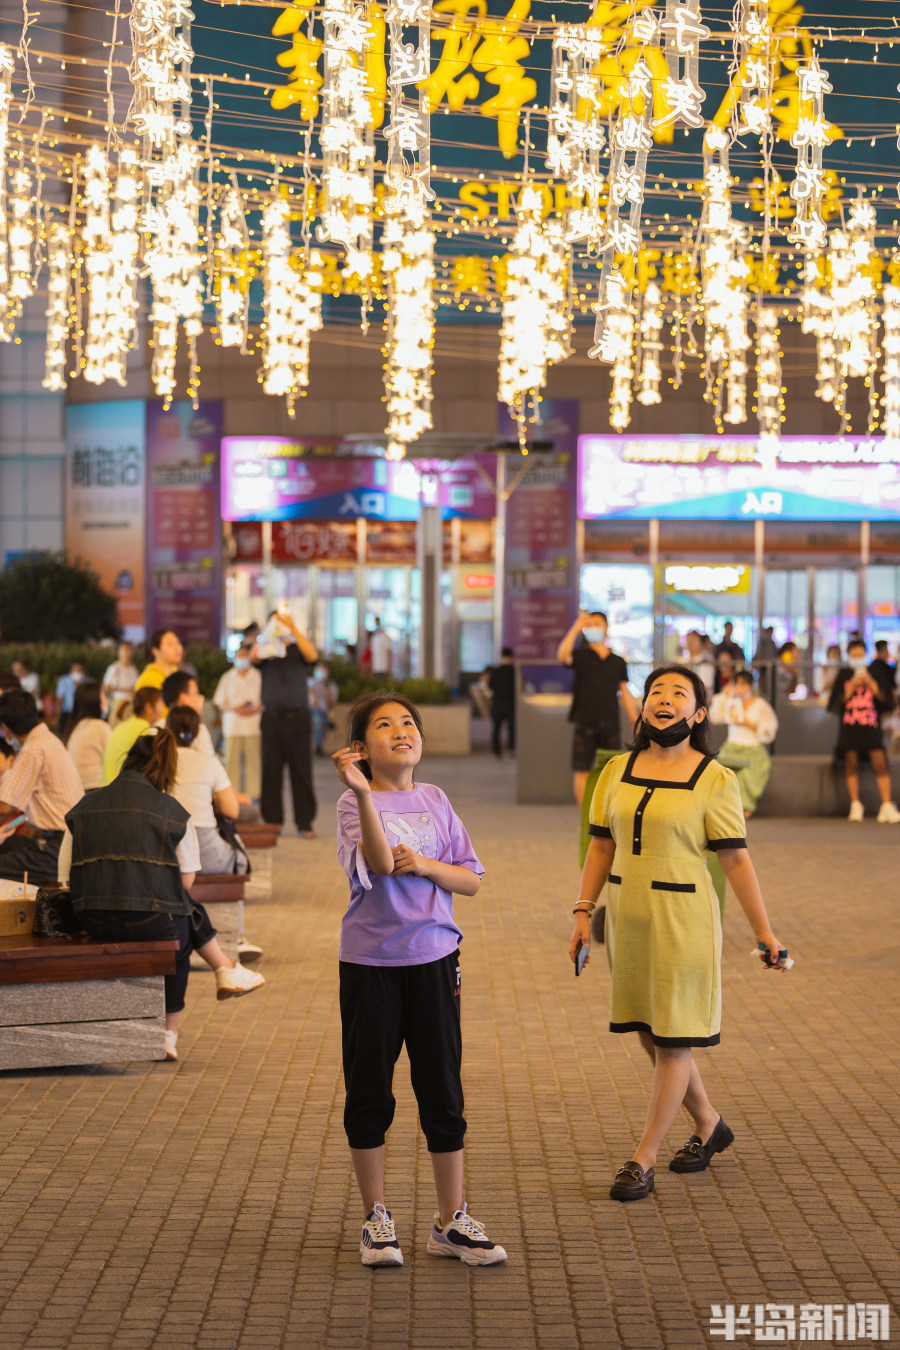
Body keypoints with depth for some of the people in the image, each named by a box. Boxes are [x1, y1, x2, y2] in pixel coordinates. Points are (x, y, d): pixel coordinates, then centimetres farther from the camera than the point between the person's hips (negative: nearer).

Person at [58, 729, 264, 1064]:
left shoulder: (82, 809, 8)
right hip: (150, 922, -5)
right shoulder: (173, 812, -2)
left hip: (93, 923, 5)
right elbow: (187, 881, 1)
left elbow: (66, 879, 7)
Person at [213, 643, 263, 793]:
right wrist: (235, 709, -8)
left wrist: (255, 709, -9)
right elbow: (219, 702, 9)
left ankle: (254, 792, 2)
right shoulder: (227, 678, 10)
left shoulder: (258, 677, 8)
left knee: (253, 760, -4)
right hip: (232, 726, 1)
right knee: (232, 759, -3)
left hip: (253, 725, 0)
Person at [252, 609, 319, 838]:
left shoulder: (298, 649, 10)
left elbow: (312, 656, -12)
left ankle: (305, 823, 0)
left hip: (297, 718, -1)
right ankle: (271, 822, 6)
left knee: (301, 772, -3)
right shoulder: (267, 650, 11)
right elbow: (254, 657, -11)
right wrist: (265, 636, -28)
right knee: (271, 772, 0)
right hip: (272, 717, 1)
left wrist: (293, 628, -20)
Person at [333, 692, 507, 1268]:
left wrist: (428, 865, -11)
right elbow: (381, 863, -25)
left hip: (433, 958, 3)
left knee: (443, 1091, 5)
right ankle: (377, 1219, 20)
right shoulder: (354, 804, -6)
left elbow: (472, 879, 7)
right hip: (369, 961, -3)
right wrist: (363, 793, -35)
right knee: (369, 1092, 5)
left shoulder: (434, 800, 6)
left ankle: (451, 1221, 16)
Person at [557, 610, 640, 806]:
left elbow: (625, 693, 14)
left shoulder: (617, 662, 13)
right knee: (582, 771, -3)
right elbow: (562, 656, -19)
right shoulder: (581, 656, 4)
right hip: (585, 723, -2)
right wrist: (576, 628, -20)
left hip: (610, 724, 2)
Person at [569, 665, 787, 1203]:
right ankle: (710, 1126, 36)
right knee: (650, 1035, 15)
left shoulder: (715, 780, -7)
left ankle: (643, 1160, 9)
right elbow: (602, 846, 11)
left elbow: (736, 860, -6)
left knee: (674, 1041, 0)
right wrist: (584, 911, 6)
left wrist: (765, 932, -8)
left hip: (683, 916, -5)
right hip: (627, 915, 5)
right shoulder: (618, 771, 6)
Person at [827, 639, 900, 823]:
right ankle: (855, 805, 7)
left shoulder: (875, 673, 10)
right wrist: (851, 688, -8)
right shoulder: (843, 675, 9)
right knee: (851, 763, -2)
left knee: (880, 762, -12)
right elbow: (834, 704, 3)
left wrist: (871, 684, -8)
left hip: (871, 726, 0)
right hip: (849, 726, 0)